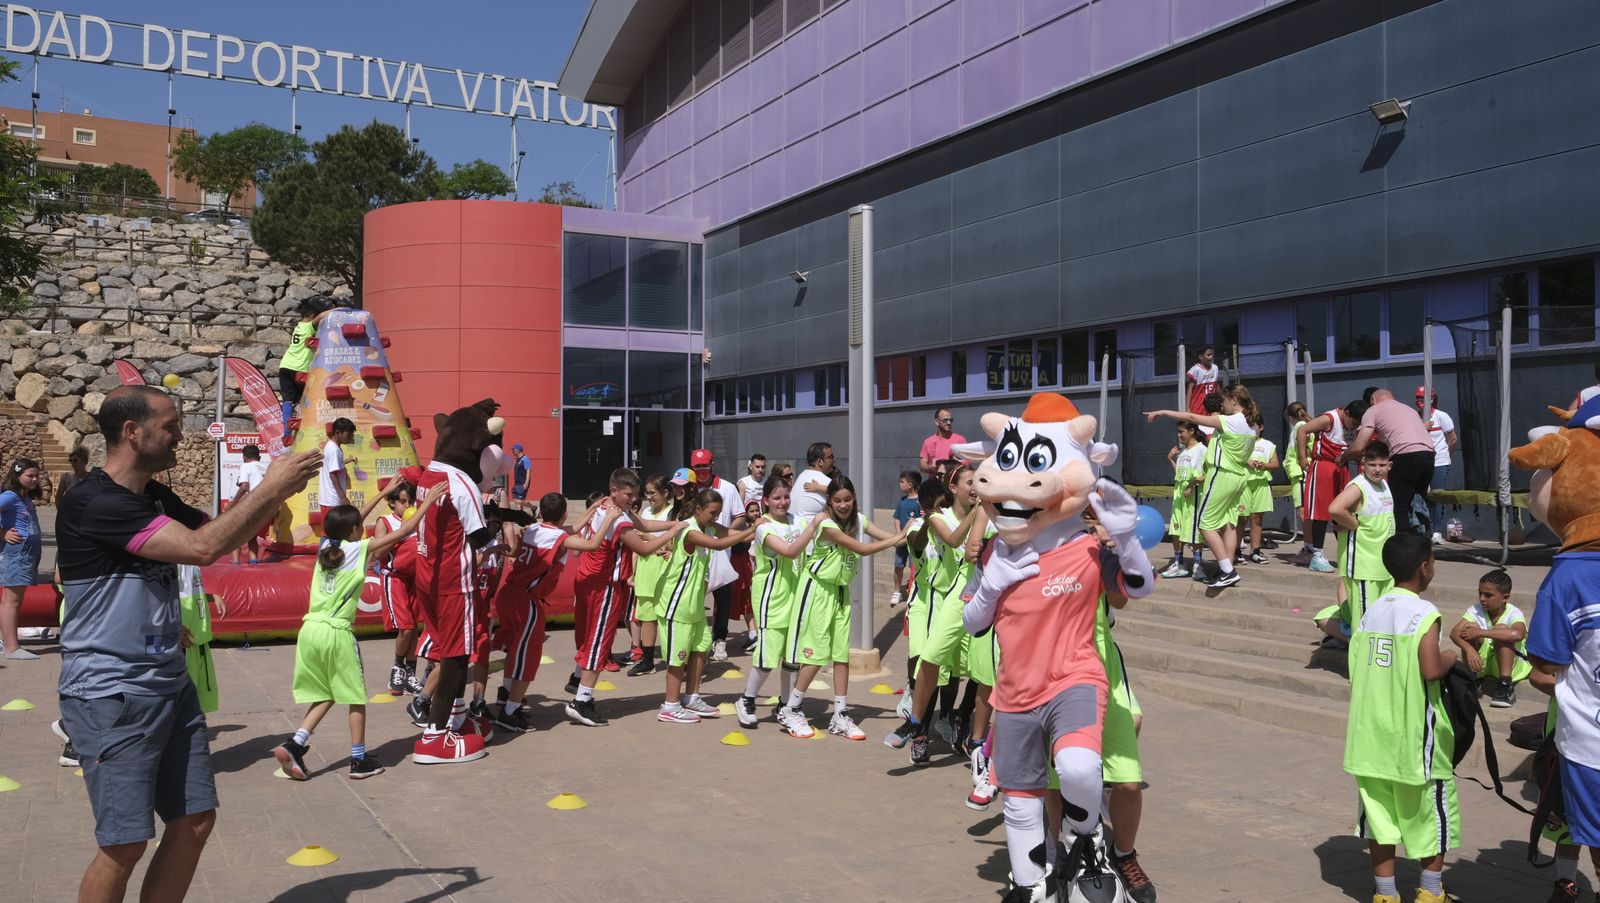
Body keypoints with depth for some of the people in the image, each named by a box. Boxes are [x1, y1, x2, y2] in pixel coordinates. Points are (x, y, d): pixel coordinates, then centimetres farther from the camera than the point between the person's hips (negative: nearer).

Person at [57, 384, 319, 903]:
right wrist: (270, 488, -19)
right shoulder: (92, 502, -18)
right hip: (112, 694, -8)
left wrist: (280, 491, 4)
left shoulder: (156, 499, 9)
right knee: (125, 843, -2)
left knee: (195, 822, 10)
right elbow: (202, 547, -27)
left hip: (170, 684, 8)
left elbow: (224, 532, 20)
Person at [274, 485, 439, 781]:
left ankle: (294, 745, 2)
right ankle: (359, 760, 13)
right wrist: (428, 501, 6)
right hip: (337, 633, -6)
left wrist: (384, 493, 33)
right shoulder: (361, 549, -5)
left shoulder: (326, 545, 11)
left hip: (310, 630, 6)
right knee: (356, 697, 9)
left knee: (324, 696, 18)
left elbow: (351, 522, 28)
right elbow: (405, 530, -3)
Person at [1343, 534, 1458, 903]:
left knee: (1381, 814, 11)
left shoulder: (1370, 611, 6)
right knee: (1431, 813, 13)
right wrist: (1450, 658, -3)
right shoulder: (1424, 613, -13)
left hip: (1371, 733, 5)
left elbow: (1355, 668, 6)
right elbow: (1431, 670, -23)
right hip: (1415, 735, -5)